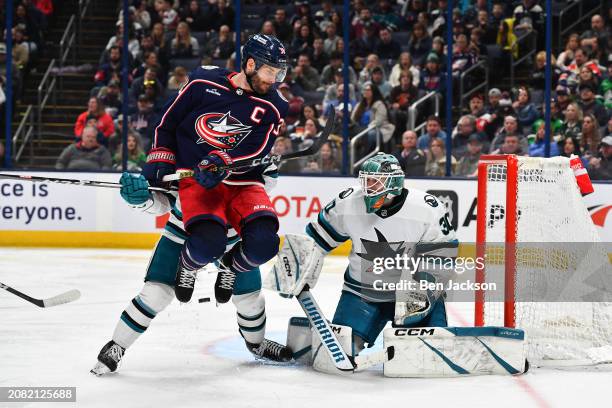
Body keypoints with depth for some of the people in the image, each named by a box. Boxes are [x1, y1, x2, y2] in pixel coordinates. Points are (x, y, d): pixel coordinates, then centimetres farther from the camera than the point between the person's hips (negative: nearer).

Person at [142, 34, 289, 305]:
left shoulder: (273, 107, 3)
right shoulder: (204, 83, 1)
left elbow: (256, 152, -12)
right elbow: (168, 122, 12)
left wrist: (222, 162, -28)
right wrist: (160, 160, 4)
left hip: (243, 184, 2)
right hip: (195, 180, -2)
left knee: (263, 243, -25)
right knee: (209, 242, -31)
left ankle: (231, 266, 12)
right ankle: (188, 264, 8)